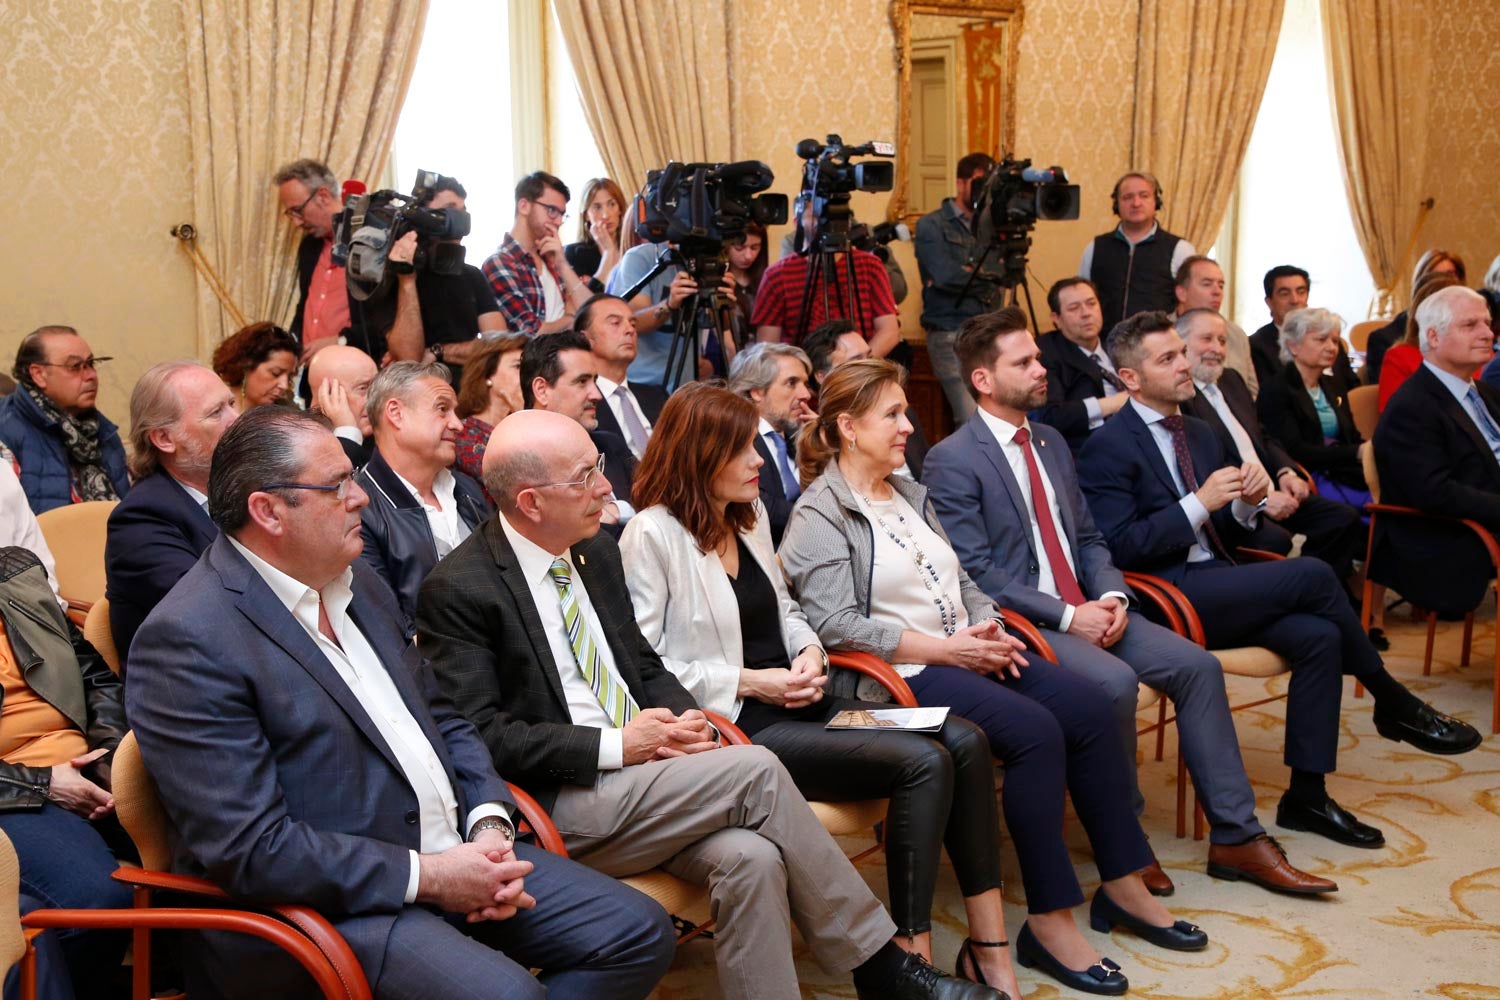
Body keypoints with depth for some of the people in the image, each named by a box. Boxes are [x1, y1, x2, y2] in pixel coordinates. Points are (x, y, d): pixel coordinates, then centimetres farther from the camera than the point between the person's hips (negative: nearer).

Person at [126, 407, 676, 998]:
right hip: (331, 904, -8)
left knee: (638, 933, 2)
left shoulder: (356, 583, 11)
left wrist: (490, 823, 0)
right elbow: (249, 850, -21)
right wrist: (426, 876, -19)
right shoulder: (188, 639, -16)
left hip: (452, 854, 9)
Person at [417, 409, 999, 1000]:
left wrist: (684, 717, -1)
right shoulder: (459, 591, -9)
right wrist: (614, 744, -17)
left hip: (643, 771, 6)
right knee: (755, 769, -22)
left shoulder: (597, 552, 13)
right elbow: (481, 734, -14)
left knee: (749, 856, -24)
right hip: (559, 808, -6)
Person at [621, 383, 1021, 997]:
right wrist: (749, 682, -15)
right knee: (923, 762, -24)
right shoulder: (652, 535, -9)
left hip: (793, 704, 8)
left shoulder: (749, 517, 16)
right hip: (734, 726, -8)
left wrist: (809, 653, 3)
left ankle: (989, 949, -8)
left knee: (964, 740, -13)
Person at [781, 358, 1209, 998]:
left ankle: (1123, 887, 0)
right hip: (896, 674, -8)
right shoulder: (819, 514, -6)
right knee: (1035, 730, -27)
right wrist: (944, 648, -19)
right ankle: (1047, 923, -17)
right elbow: (836, 625, -17)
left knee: (1087, 705, -11)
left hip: (962, 653, 8)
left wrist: (988, 629, -2)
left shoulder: (910, 493, 19)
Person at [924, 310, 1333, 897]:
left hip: (1089, 609, 8)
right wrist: (1066, 616, -19)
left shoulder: (1051, 443, 17)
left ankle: (1235, 837, 0)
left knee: (1196, 666, -9)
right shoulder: (952, 461, -9)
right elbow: (975, 572, -15)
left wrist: (1111, 596, -2)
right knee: (1114, 681, -31)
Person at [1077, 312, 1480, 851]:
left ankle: (1306, 796, -10)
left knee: (1319, 636, -19)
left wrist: (1245, 502, -2)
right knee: (1313, 574, -22)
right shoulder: (1107, 448, -7)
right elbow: (1118, 548, -16)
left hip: (1217, 586, 8)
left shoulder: (1200, 433, 17)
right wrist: (1199, 503, -19)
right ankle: (1394, 706, -1)